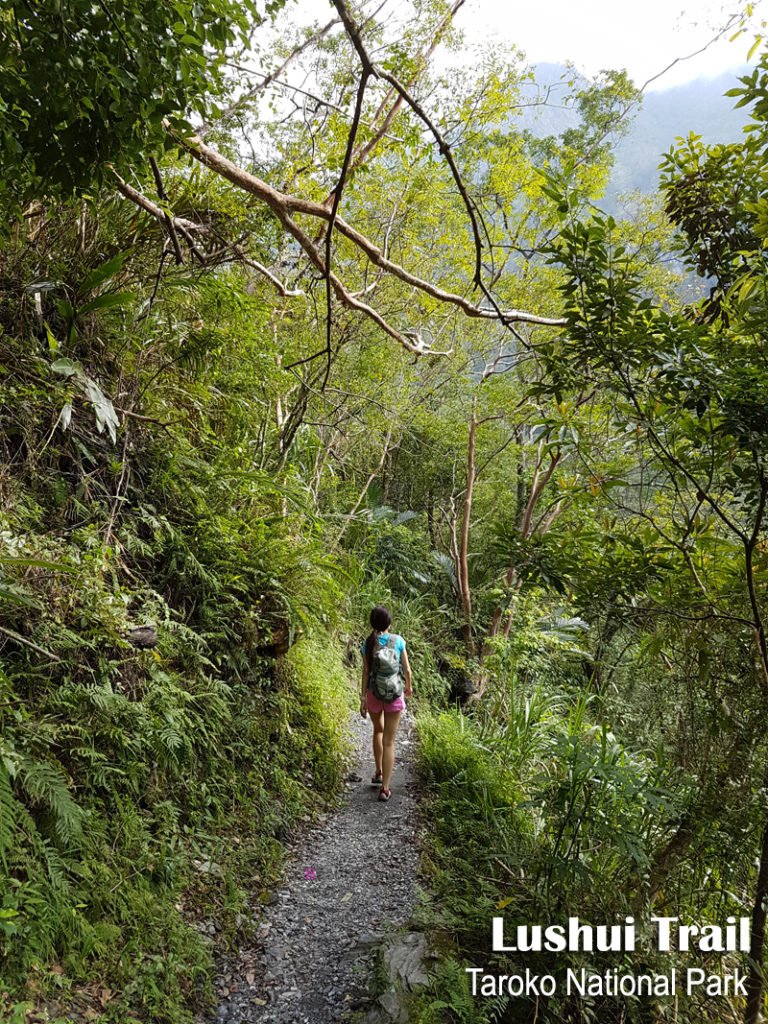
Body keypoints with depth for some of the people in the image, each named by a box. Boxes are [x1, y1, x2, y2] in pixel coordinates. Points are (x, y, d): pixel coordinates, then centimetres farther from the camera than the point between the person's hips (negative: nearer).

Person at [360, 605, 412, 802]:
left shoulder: (368, 643, -6)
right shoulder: (398, 641, -8)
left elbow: (366, 672, -6)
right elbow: (407, 669, -2)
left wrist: (363, 698, -1)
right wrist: (408, 686, 16)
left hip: (374, 693, 1)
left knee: (378, 730, 28)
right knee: (389, 741, 3)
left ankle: (379, 773, 33)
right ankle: (385, 788, 1)